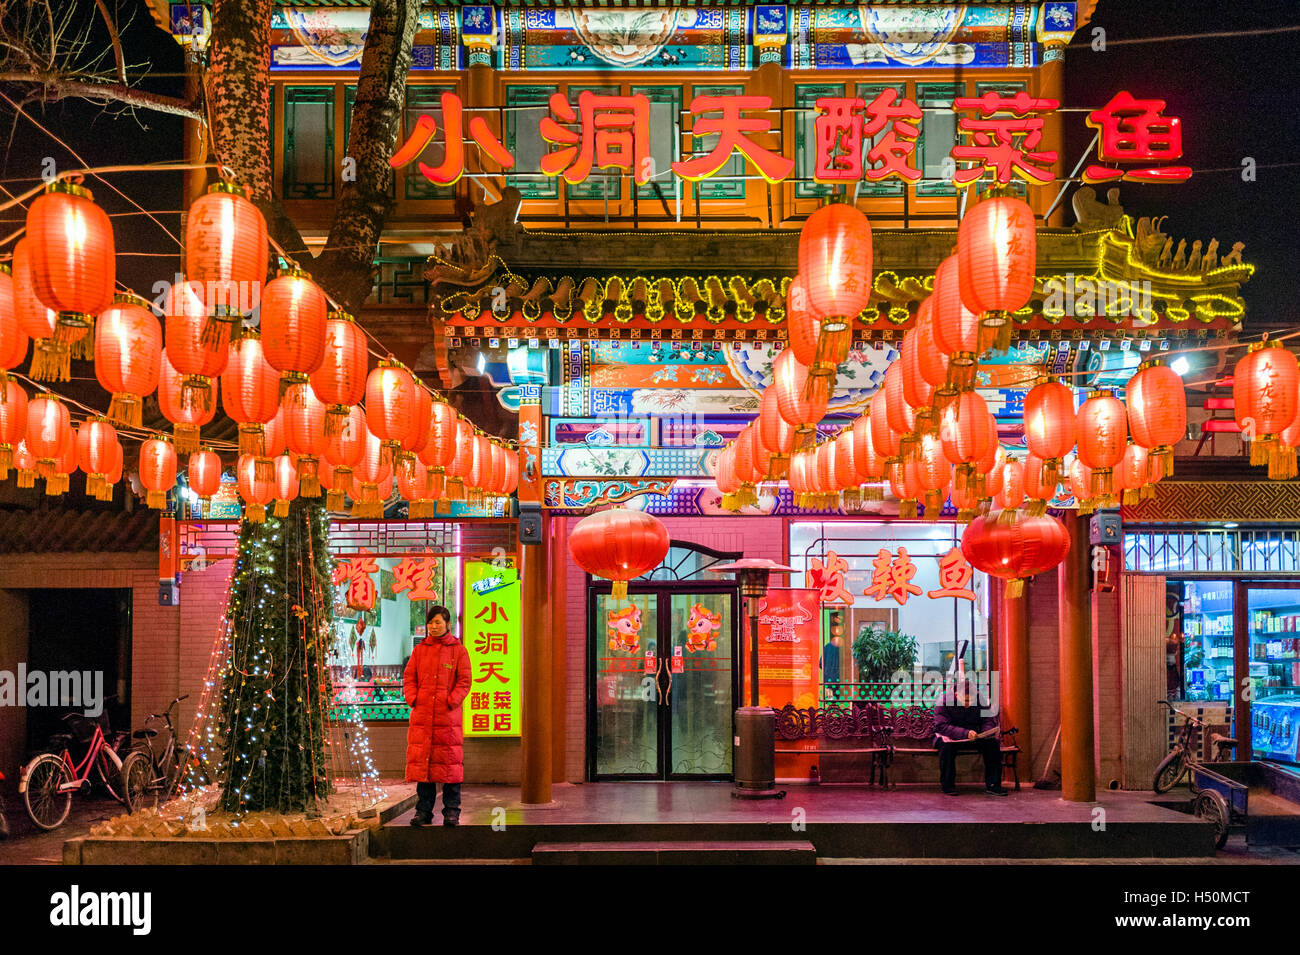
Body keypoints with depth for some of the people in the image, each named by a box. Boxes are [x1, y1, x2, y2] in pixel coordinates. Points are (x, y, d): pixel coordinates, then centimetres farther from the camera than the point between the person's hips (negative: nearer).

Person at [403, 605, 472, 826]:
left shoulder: (459, 650, 6)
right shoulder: (419, 650, 14)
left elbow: (464, 681, 2)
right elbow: (409, 678, 12)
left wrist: (452, 700, -11)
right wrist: (412, 698, -5)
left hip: (448, 716, -2)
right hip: (422, 715, 2)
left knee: (449, 762, -2)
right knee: (421, 761, 2)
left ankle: (451, 811, 6)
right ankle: (423, 811, 9)